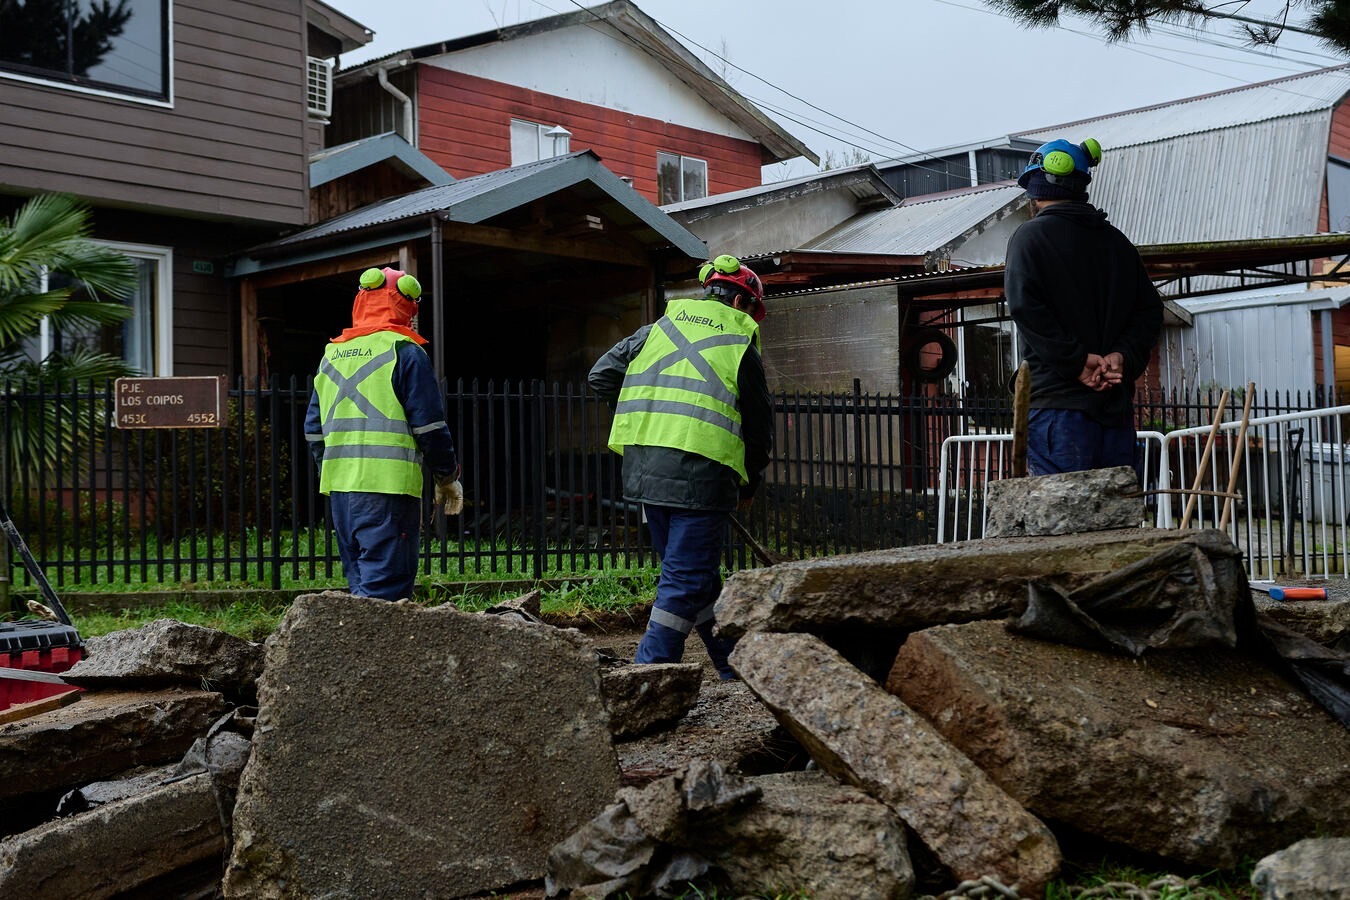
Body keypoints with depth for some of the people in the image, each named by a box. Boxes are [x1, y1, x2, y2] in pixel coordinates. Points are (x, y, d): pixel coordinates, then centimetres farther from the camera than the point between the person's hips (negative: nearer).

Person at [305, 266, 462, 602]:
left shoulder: (332, 353, 16)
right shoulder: (404, 351, -4)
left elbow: (313, 429, 17)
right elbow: (429, 425, -8)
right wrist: (448, 478, 3)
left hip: (339, 488, 7)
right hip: (388, 487, -7)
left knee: (361, 583, 15)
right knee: (385, 588, -8)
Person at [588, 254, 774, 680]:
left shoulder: (658, 328, 15)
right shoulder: (740, 346, 3)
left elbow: (602, 376, 14)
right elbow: (759, 425, 6)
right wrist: (748, 486, 20)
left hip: (643, 467, 6)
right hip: (701, 472, -6)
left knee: (692, 575, 17)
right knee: (688, 580, 0)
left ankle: (735, 664, 29)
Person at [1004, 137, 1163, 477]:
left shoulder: (1030, 236, -1)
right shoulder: (1116, 240, 17)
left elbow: (1025, 307, -15)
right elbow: (1149, 308, 12)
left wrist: (1076, 361, -13)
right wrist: (1123, 356, -1)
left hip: (1057, 401, -5)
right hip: (1117, 401, 6)